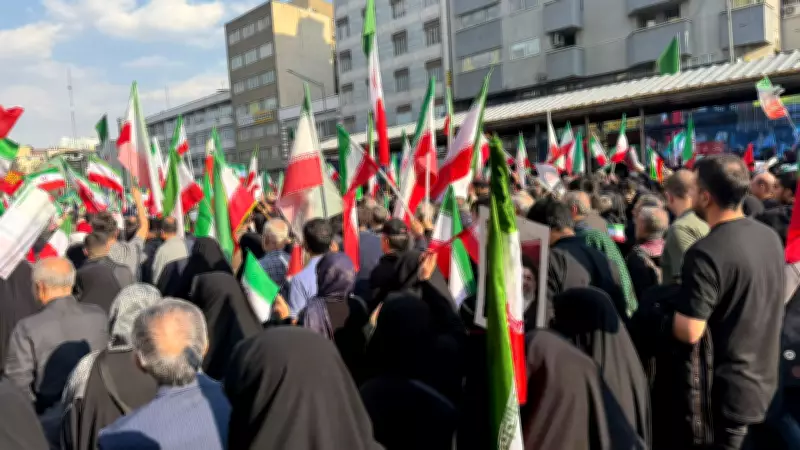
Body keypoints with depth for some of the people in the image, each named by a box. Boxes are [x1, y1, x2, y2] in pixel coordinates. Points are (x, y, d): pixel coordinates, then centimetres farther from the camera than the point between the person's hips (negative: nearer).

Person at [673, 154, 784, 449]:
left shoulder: (706, 253, -27)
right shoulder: (770, 237, 0)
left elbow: (689, 332, -27)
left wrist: (664, 317, -6)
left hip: (727, 390, -8)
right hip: (765, 380, 8)